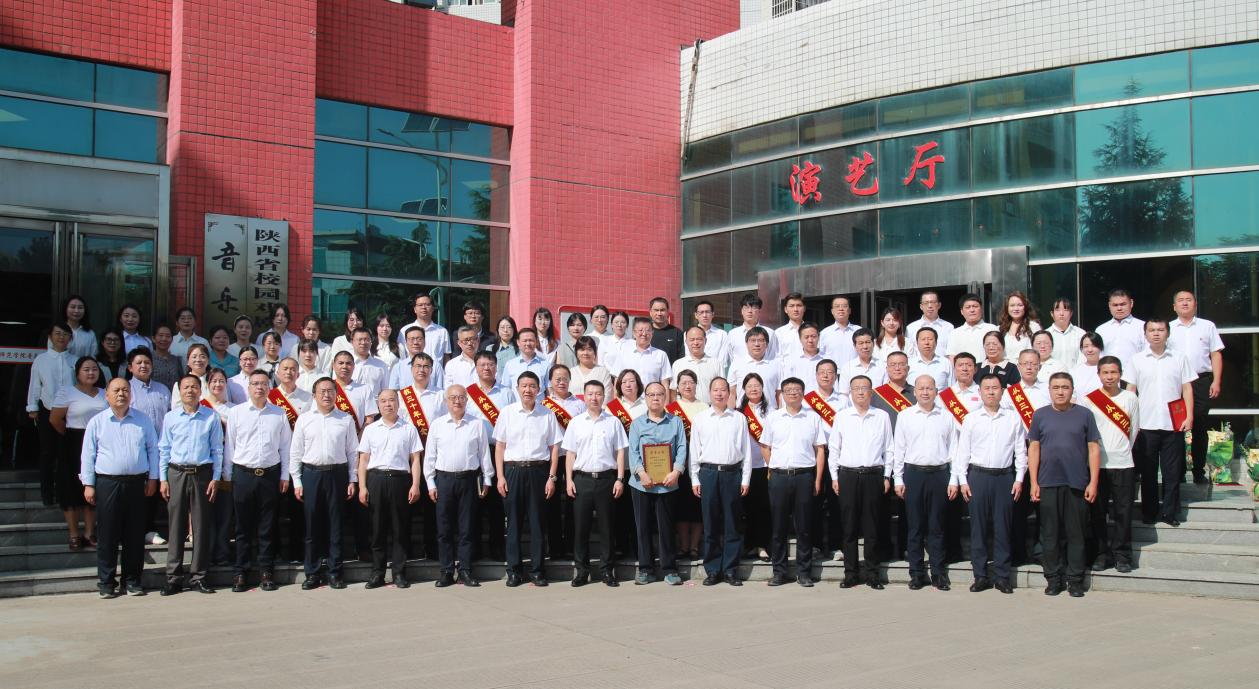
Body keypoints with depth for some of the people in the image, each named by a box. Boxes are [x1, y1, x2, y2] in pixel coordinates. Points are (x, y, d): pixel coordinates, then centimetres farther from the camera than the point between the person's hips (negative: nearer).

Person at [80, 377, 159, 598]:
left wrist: (152, 478, 5)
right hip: (107, 483, -1)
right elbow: (88, 454, 5)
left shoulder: (143, 420, 9)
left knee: (135, 534, 5)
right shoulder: (97, 422, 5)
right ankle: (106, 582, 9)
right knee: (107, 534, 0)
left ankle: (132, 580, 14)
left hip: (136, 483, 1)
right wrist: (88, 484, 0)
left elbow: (152, 449, 11)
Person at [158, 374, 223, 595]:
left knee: (202, 526, 2)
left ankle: (198, 576, 11)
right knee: (176, 525, 2)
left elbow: (217, 450, 5)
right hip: (176, 473, 0)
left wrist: (216, 478, 0)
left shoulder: (212, 417, 3)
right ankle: (174, 577, 9)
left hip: (203, 473, 0)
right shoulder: (170, 417, 6)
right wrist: (163, 479, 3)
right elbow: (164, 449, 8)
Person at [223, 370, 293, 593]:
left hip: (270, 474, 1)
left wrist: (284, 476, 5)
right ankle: (240, 573, 12)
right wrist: (227, 475, 4)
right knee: (243, 526, 5)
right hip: (243, 474, 0)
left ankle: (267, 572, 13)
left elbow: (285, 446, 8)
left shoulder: (279, 414, 6)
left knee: (267, 527, 6)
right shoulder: (236, 412, 3)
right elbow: (229, 445, 6)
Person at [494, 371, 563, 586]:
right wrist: (500, 476, -1)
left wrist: (551, 477, -1)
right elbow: (499, 447, 6)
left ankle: (537, 570, 11)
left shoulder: (547, 415, 4)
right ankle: (514, 570, 11)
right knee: (513, 521, 3)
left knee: (537, 522, 3)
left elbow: (554, 447, 5)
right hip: (513, 470, 0)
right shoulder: (507, 413, 5)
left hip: (538, 471, 0)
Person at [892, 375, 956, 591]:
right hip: (913, 474, 0)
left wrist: (953, 480, 2)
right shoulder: (905, 416, 5)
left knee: (937, 526, 5)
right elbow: (898, 449, 6)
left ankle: (938, 573, 12)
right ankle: (917, 573, 11)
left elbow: (953, 450, 7)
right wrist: (898, 479, 1)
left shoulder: (946, 417, 6)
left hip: (939, 474, 0)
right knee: (914, 526, 3)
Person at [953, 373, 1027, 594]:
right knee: (978, 527, 2)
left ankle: (1002, 576, 11)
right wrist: (962, 480, 0)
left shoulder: (1013, 418, 6)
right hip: (978, 476, 0)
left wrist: (1019, 479, 1)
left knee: (1002, 528, 3)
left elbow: (1020, 450, 7)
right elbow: (962, 451, 6)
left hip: (1005, 477, 0)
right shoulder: (971, 419, 6)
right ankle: (980, 576, 10)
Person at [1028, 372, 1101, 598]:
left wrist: (1093, 482, -3)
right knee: (1050, 534, 5)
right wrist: (1033, 483, 2)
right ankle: (1053, 579, 14)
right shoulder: (1040, 415, 6)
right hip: (1048, 484, 1)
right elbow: (1034, 448, 7)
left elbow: (1093, 448, 3)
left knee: (1076, 534, 4)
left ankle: (1075, 580, 12)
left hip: (1077, 484, -1)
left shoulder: (1084, 414, 3)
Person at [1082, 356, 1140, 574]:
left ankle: (1122, 555, 11)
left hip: (1123, 465, 1)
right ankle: (1102, 554, 13)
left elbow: (1133, 430, 11)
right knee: (1097, 513, 4)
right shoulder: (1087, 399, -1)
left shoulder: (1130, 399, 5)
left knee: (1123, 512, 3)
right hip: (1096, 464, -1)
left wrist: (1122, 451, 8)